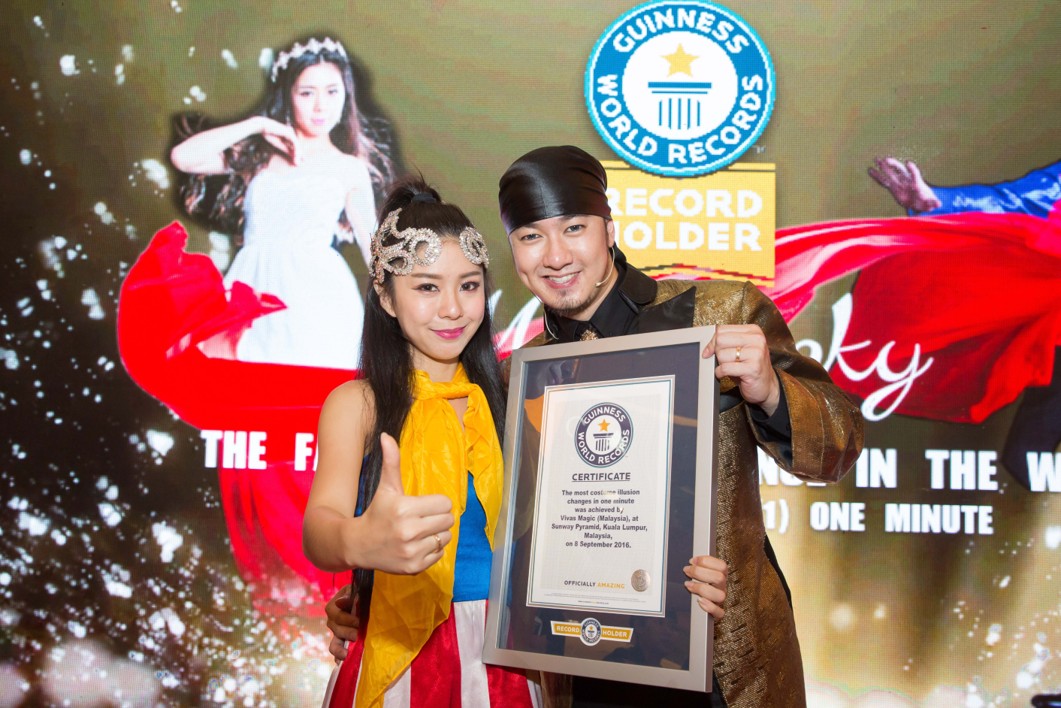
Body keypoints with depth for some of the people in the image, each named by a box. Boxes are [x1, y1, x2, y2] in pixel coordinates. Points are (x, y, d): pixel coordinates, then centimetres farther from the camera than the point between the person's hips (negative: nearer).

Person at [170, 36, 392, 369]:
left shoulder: (349, 168, 9)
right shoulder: (257, 155, 13)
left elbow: (374, 244, 4)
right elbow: (182, 157, 2)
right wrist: (256, 125, 2)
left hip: (315, 297, -2)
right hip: (253, 291, 2)